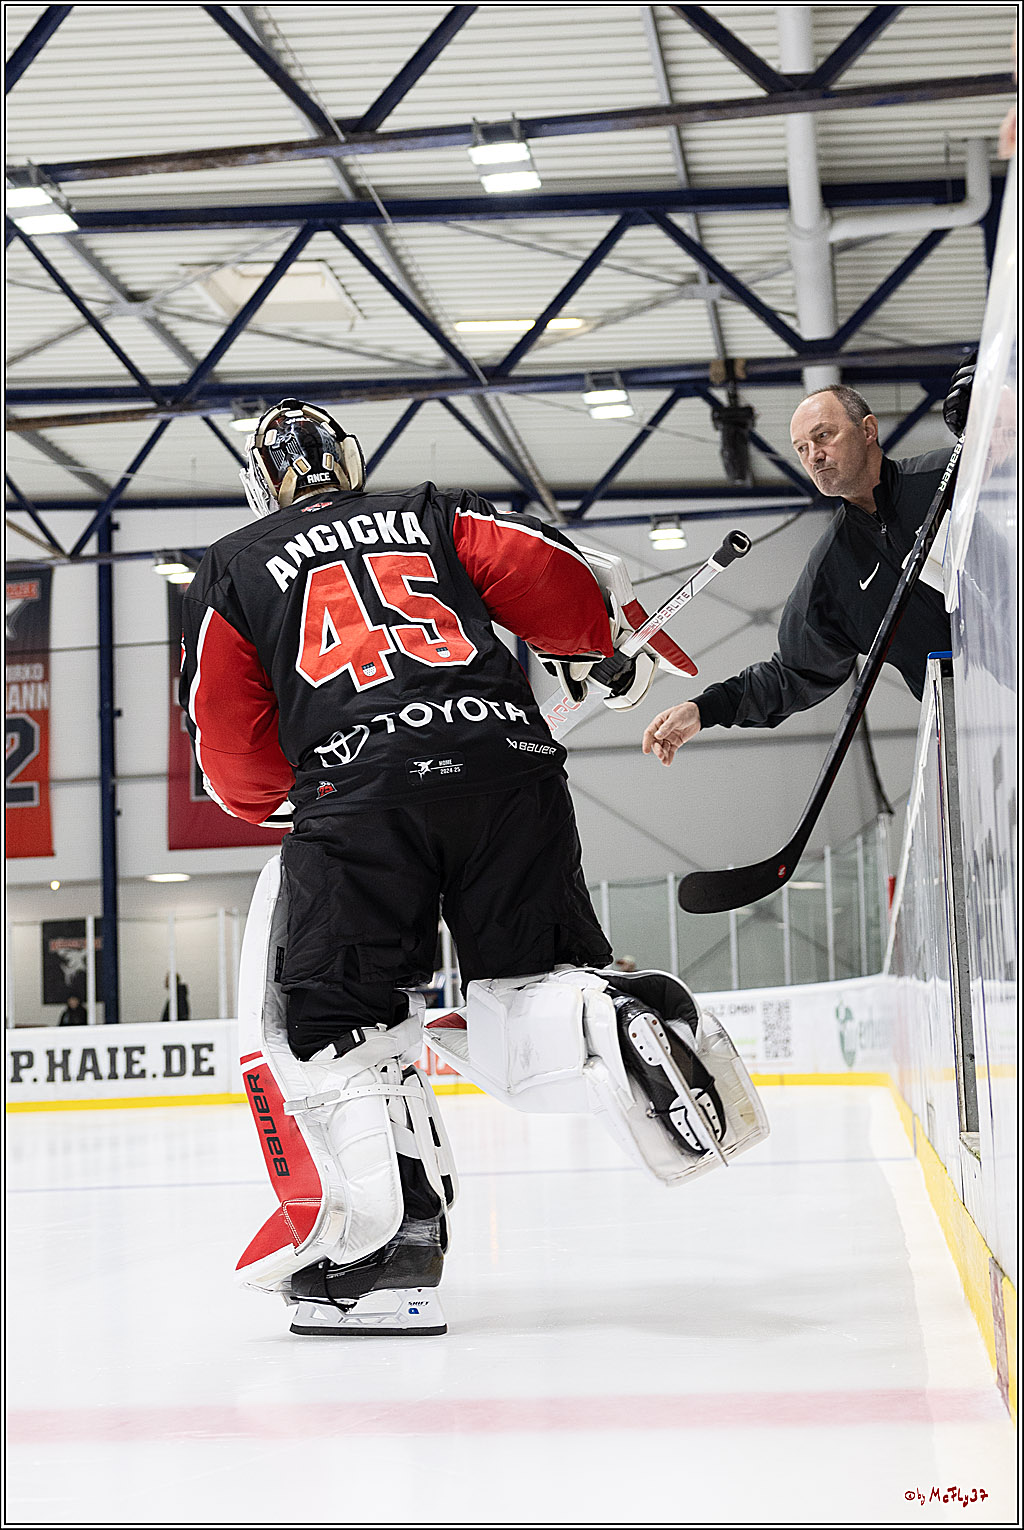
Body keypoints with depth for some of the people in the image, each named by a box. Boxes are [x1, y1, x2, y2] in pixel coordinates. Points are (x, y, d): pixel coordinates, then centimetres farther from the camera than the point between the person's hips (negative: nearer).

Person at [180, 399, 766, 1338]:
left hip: (356, 790, -2)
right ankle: (621, 1026, -22)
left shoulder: (232, 568, 23)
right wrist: (600, 658, 36)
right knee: (531, 990, 12)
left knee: (330, 1016, 6)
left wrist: (273, 803, 36)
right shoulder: (435, 515, 27)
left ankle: (390, 1239, -9)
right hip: (507, 764, 3)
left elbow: (230, 743, 17)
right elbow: (558, 583, 15)